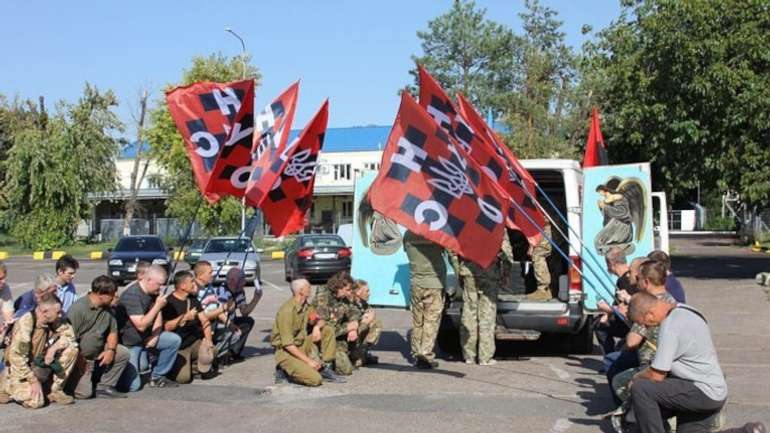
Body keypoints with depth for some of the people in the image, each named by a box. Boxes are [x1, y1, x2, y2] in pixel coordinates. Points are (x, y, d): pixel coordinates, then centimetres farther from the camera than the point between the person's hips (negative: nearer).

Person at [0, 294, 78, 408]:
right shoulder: (25, 323, -27)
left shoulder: (53, 321, -8)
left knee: (71, 349, -11)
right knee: (36, 401, -26)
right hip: (20, 368, -6)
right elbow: (16, 357, -26)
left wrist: (54, 347, -17)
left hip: (39, 365, 6)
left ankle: (55, 391, -2)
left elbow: (69, 334, 1)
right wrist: (33, 381, -24)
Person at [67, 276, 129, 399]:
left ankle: (105, 386, -3)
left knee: (124, 353, -13)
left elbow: (113, 331, 10)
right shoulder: (78, 308, -20)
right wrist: (81, 363, -17)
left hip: (99, 353, 7)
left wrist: (111, 350, -9)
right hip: (80, 357, -7)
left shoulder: (107, 308, 3)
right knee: (84, 392, -18)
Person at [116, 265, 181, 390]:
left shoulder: (154, 293, 2)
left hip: (145, 337, 8)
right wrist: (158, 306, -28)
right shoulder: (132, 295, -25)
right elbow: (141, 325, -29)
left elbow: (158, 318, 7)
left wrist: (155, 336, -10)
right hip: (129, 343, -8)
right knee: (133, 385, -16)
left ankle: (157, 377, 4)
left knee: (175, 340, -8)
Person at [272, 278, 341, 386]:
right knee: (316, 379, -24)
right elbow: (288, 345, -24)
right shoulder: (287, 311, -22)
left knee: (328, 331, 1)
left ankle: (325, 368, 2)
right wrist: (308, 361, -22)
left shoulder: (305, 306, 3)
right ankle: (286, 371, -1)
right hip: (287, 352, -8)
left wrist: (317, 327, -11)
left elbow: (319, 321, 15)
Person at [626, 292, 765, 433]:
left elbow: (656, 375, -20)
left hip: (704, 392, -10)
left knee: (640, 389, -18)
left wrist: (637, 377, 0)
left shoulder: (670, 326, -23)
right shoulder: (684, 310, 8)